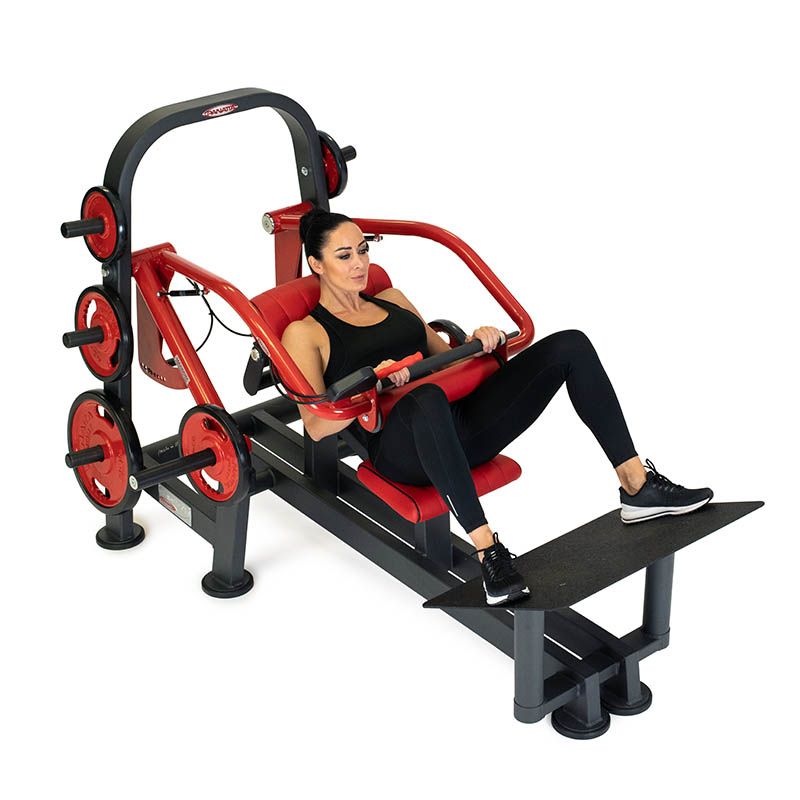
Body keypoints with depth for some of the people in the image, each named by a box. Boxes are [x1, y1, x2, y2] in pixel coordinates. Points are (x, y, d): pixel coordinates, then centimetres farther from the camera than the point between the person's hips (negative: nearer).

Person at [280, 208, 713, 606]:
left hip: (462, 421, 7)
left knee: (569, 345, -12)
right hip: (401, 449, -6)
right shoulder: (305, 333, 5)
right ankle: (488, 552, -43)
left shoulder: (391, 299, 25)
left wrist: (476, 343, 4)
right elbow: (316, 425, -7)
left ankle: (639, 488, -14)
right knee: (426, 398, -45)